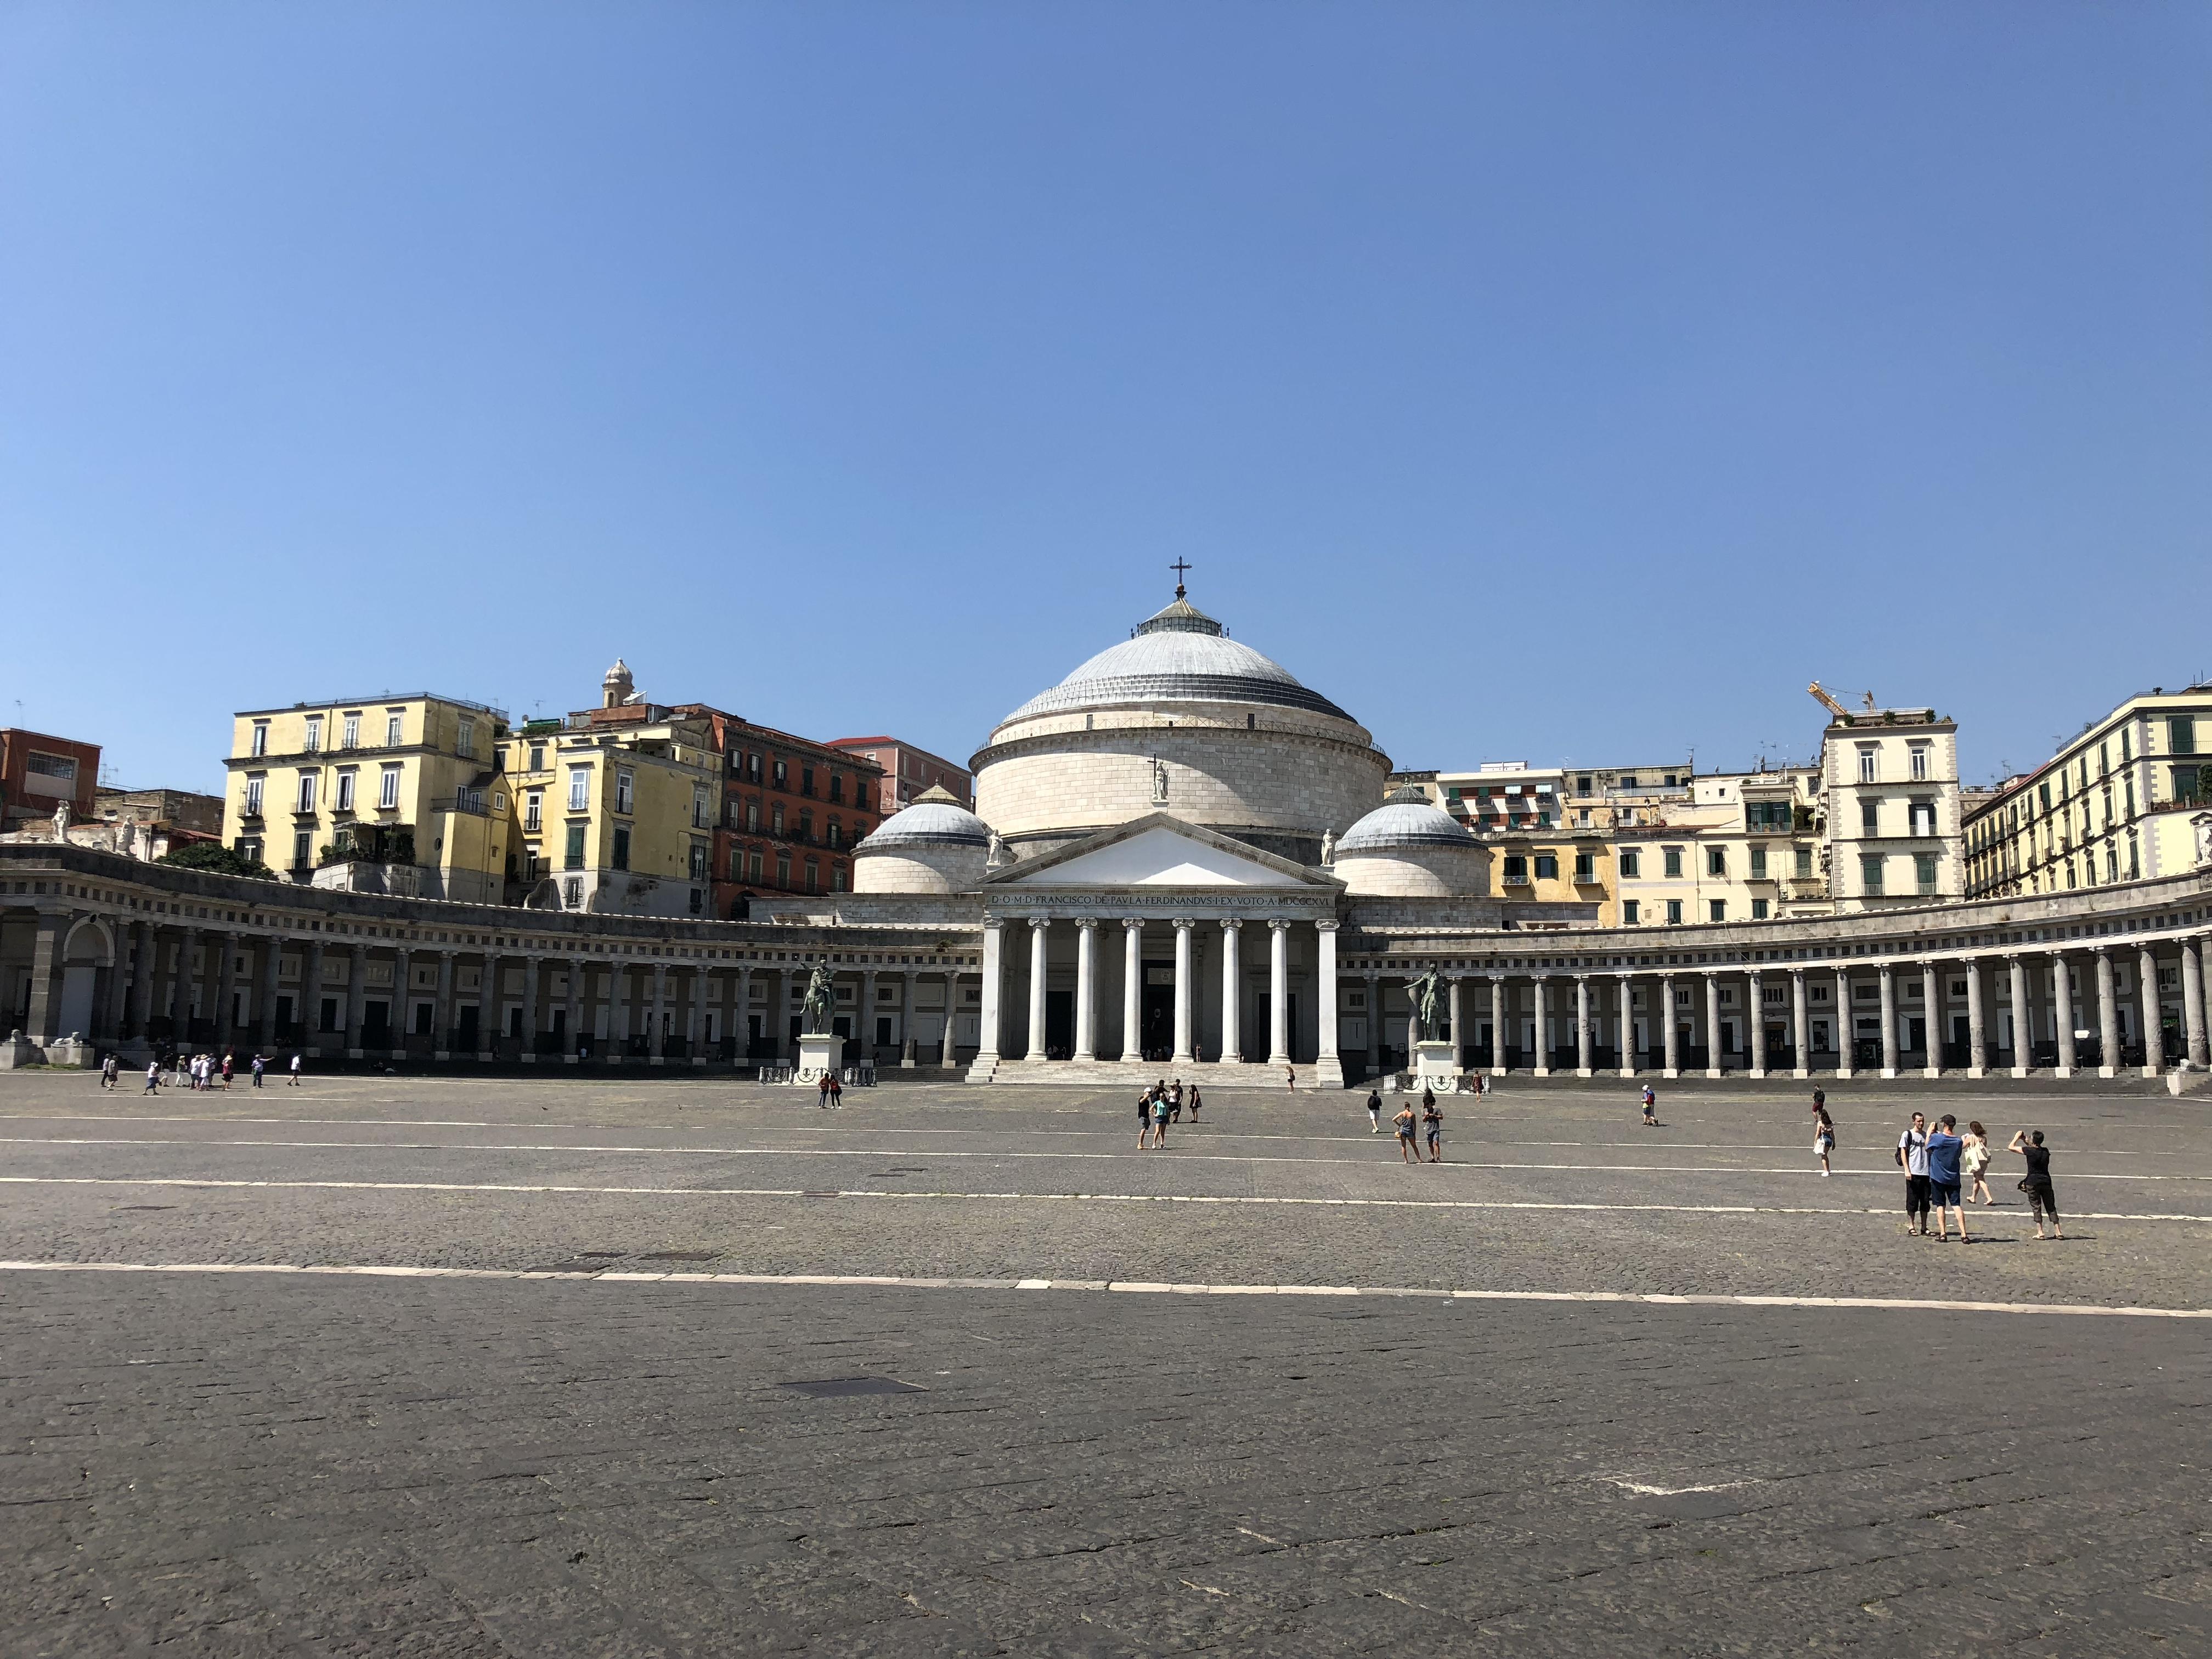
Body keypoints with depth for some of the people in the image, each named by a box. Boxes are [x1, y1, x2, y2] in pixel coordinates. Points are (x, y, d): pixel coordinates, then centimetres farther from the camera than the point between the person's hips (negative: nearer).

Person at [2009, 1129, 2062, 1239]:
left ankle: (2040, 1232, -4)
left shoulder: (2030, 1151, -13)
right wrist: (2024, 1140, 22)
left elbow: (2011, 1148, -7)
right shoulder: (2046, 1151, 4)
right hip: (2046, 1181, 5)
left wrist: (2017, 1137, 5)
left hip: (2033, 1183, -5)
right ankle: (2058, 1232, 8)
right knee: (2051, 1207, 10)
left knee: (2036, 1207, 0)